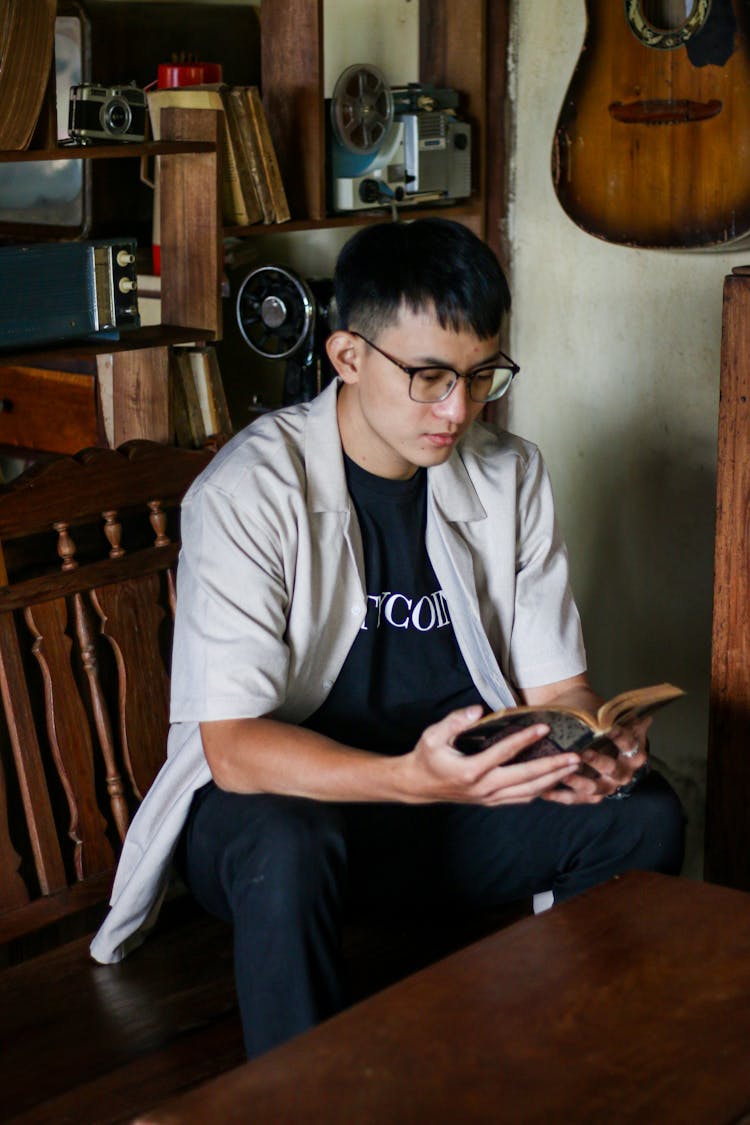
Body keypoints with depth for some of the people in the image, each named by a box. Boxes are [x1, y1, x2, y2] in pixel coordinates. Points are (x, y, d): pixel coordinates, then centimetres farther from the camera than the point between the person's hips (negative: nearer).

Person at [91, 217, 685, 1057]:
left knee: (644, 817, -19)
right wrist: (412, 778, -40)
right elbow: (233, 748, -23)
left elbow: (554, 684, 3)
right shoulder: (249, 492, -17)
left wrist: (593, 744, -22)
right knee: (287, 849, -38)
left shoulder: (511, 477, 1)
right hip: (280, 800, -4)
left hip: (461, 795, 5)